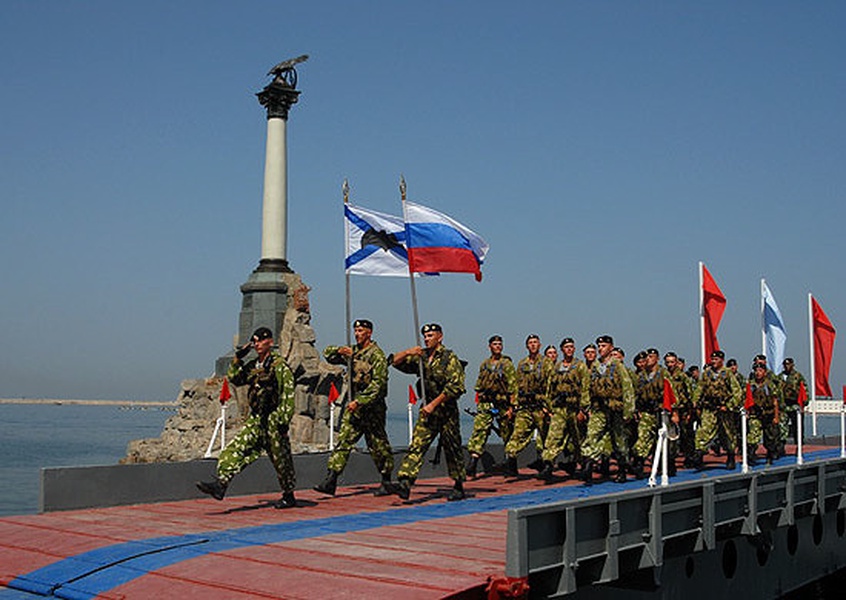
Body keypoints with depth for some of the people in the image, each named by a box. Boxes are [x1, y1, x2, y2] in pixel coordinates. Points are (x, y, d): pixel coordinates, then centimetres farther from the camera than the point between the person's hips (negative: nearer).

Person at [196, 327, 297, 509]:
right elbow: (234, 378, 18)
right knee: (236, 448, -9)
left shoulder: (279, 365, -11)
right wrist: (238, 358, 8)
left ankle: (289, 496, 18)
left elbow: (288, 394, -15)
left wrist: (283, 420, -19)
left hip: (273, 419, -7)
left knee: (281, 459, 4)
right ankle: (221, 483, -18)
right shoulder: (253, 366, 12)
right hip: (256, 419, 7)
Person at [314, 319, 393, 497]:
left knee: (378, 445, 4)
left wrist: (360, 402, -24)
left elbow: (378, 384, -19)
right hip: (354, 405, 7)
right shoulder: (353, 352, 11)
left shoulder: (376, 355, -12)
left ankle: (386, 482, 18)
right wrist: (340, 350, -3)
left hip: (372, 407, -7)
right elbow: (328, 354, 19)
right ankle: (331, 480, -6)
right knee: (343, 440, -2)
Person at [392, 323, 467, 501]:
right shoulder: (421, 356, 9)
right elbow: (395, 361, 12)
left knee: (452, 449, 5)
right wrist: (407, 352, -9)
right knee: (417, 445, -8)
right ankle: (405, 481, -18)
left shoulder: (450, 358, -9)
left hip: (447, 411, -5)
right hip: (427, 410, 5)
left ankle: (459, 487, 18)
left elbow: (455, 387, -16)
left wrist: (434, 404, -16)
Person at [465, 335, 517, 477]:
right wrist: (480, 400, 15)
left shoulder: (507, 364, -3)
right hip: (485, 404, 3)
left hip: (502, 404, -3)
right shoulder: (484, 364, 12)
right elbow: (479, 385, 19)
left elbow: (513, 386, -7)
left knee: (507, 434, 7)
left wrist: (511, 406, -12)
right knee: (479, 431, -11)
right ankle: (473, 462, -17)